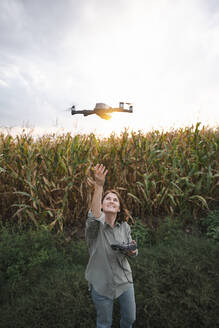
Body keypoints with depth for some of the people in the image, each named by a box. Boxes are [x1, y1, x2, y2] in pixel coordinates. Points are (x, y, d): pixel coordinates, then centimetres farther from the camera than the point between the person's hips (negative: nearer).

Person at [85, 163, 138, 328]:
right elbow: (94, 216, -47)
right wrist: (99, 185, -57)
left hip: (124, 280, 4)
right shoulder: (95, 225, -22)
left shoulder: (125, 226, -9)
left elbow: (131, 250, 5)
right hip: (102, 284, -3)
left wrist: (132, 251, -20)